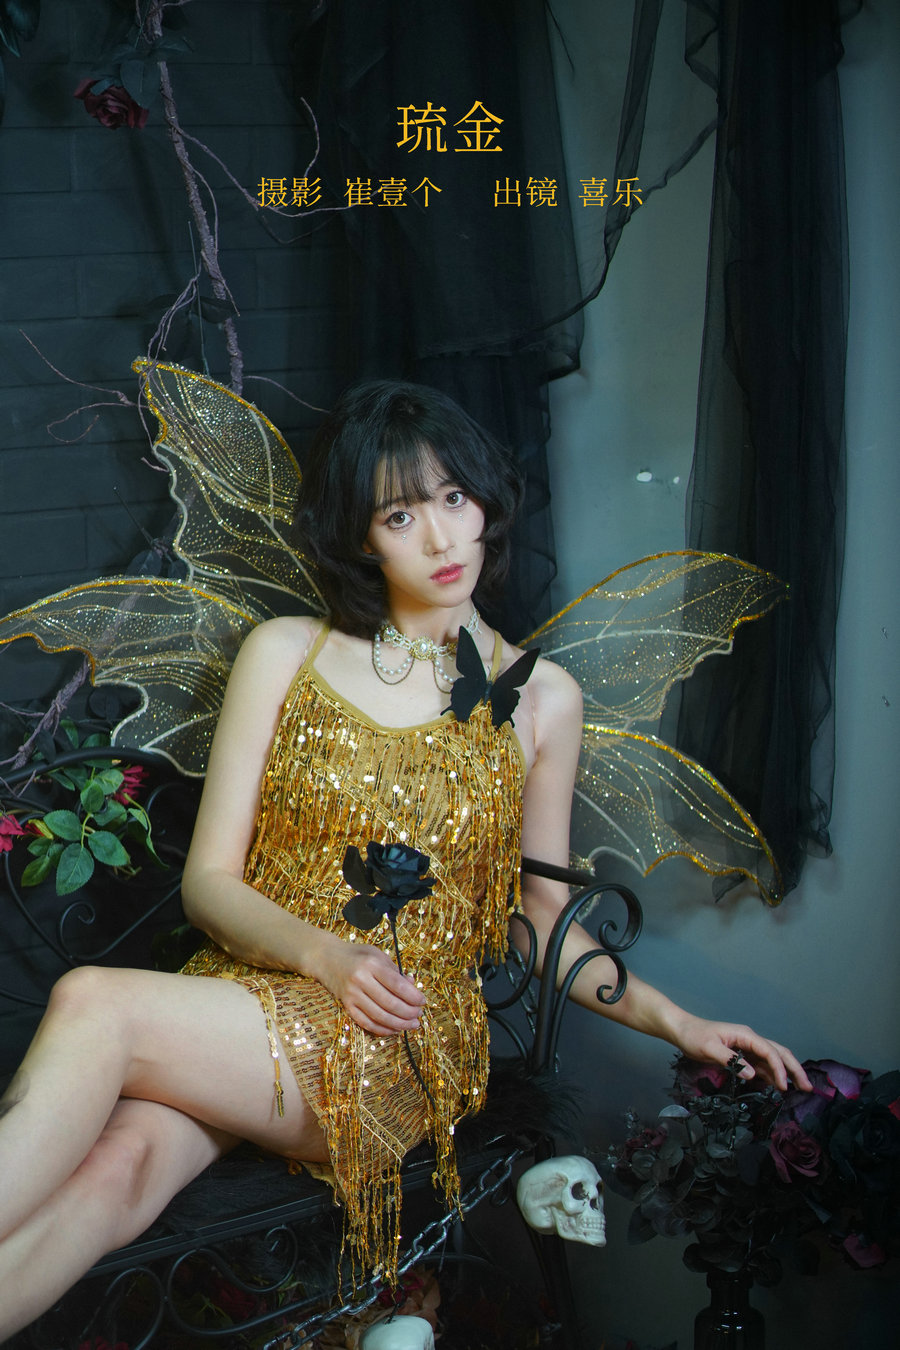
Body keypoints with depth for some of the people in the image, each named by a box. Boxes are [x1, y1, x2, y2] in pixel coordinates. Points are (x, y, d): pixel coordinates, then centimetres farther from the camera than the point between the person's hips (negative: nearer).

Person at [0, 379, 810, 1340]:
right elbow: (209, 881, 6)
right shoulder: (284, 656, 9)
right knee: (118, 1166, -35)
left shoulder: (539, 699, 9)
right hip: (247, 988, 2)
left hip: (406, 1046, -1)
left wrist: (675, 1022, 4)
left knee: (92, 1006, -31)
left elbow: (545, 917, 17)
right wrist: (325, 955, -13)